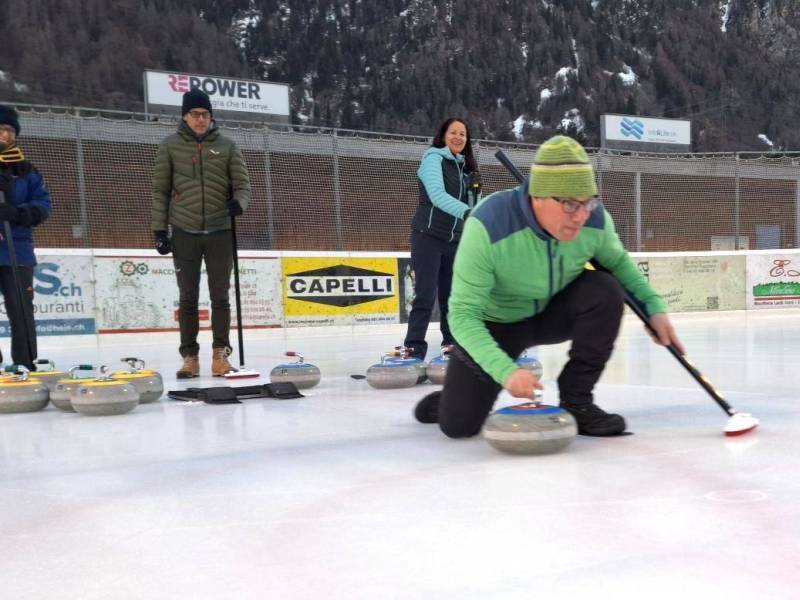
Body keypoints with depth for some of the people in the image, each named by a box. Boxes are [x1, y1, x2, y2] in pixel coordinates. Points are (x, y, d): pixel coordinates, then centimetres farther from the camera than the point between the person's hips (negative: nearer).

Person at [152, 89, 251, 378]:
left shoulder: (227, 146, 5)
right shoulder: (170, 146, 4)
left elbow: (242, 184, 4)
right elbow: (160, 190, 5)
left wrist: (238, 202, -18)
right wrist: (159, 229, 0)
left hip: (219, 231, 0)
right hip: (184, 233, 0)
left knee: (220, 296, 4)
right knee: (188, 297, 5)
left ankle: (220, 353, 14)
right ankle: (190, 356, 13)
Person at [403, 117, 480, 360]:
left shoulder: (467, 167, 14)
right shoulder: (434, 159, -9)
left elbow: (473, 205, 16)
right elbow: (437, 195, -27)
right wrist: (466, 212, -41)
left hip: (454, 240, 6)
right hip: (428, 237, -6)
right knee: (426, 296, -9)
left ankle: (453, 345, 19)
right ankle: (414, 349, -4)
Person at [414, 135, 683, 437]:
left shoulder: (595, 219, -22)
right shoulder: (488, 226, -35)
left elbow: (618, 262, 2)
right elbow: (463, 314, -32)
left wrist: (654, 307, -12)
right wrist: (506, 370, -44)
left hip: (553, 313, 4)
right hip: (496, 323, -3)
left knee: (605, 290, -26)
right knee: (458, 426, -13)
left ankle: (576, 401, -10)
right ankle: (454, 396, 26)